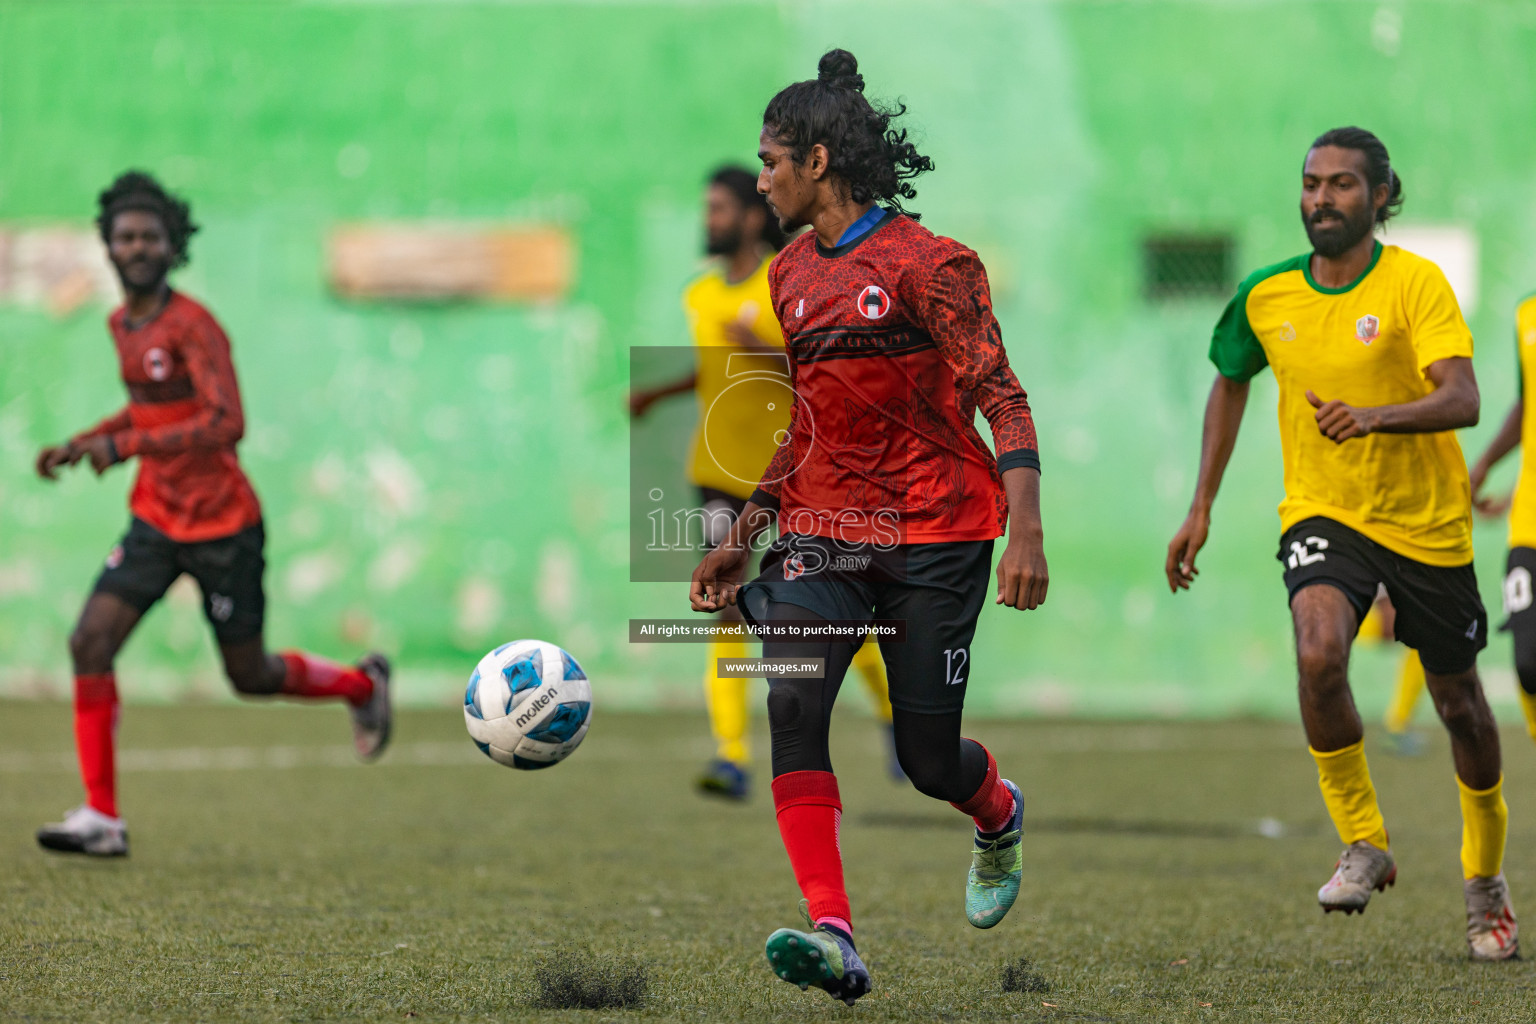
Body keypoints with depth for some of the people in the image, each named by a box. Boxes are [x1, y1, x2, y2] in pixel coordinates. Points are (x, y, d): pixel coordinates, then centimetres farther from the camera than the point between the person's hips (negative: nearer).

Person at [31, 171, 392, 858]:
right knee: (90, 643, -11)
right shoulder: (121, 325, 7)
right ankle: (102, 819, -10)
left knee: (249, 675, 5)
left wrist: (125, 445, -36)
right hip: (156, 519, 7)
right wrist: (80, 444, 11)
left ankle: (363, 684, 36)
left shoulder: (193, 327, -18)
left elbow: (226, 423, -30)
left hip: (222, 523, -7)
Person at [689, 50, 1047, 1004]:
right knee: (793, 699, -22)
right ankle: (833, 936, -29)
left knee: (929, 758, 1)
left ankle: (1000, 818, 40)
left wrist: (1026, 528, -24)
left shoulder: (926, 263, -9)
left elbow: (1002, 397, -12)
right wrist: (742, 538, 18)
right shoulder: (791, 275, 13)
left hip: (934, 535, -5)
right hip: (825, 530, 5)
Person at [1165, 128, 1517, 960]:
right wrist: (1202, 507, 13)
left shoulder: (1416, 283, -14)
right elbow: (1229, 384, 17)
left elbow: (1462, 400, -25)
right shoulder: (1266, 297, -2)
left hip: (1428, 524, -2)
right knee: (1318, 652, -28)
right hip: (1322, 514, 2)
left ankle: (1485, 878, 34)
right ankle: (1364, 844, -10)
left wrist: (1373, 416, -43)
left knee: (1458, 704, 9)